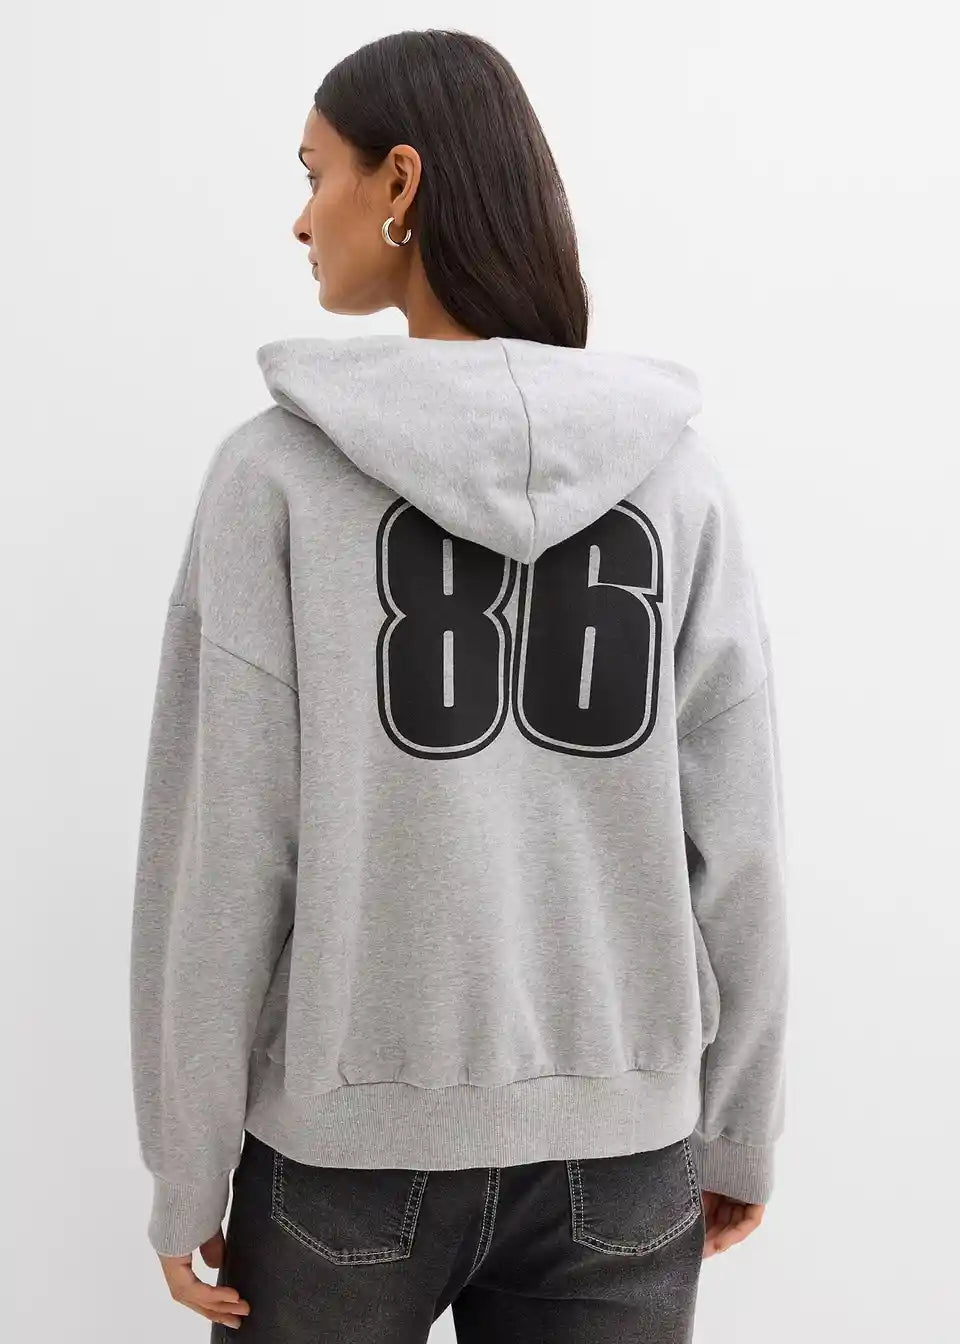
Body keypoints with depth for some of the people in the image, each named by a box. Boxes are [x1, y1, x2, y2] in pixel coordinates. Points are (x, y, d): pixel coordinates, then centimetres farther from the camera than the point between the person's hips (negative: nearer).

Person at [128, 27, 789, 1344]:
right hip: (622, 1145, 2)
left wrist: (188, 1169, 1)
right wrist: (740, 1127, 10)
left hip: (348, 1140, -2)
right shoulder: (675, 471, -3)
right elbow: (736, 843, -2)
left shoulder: (278, 470, -10)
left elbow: (220, 852, -9)